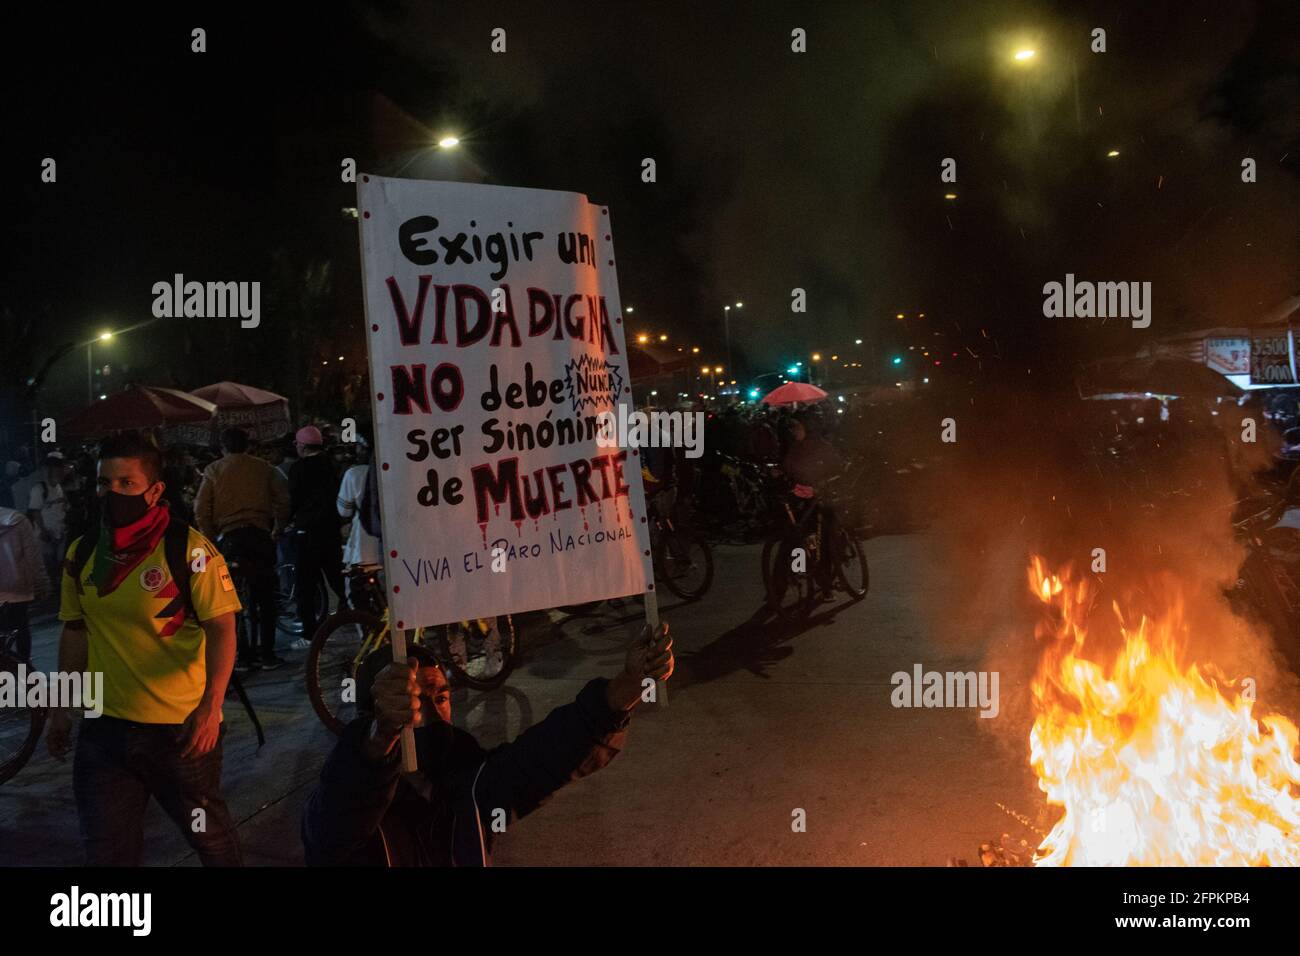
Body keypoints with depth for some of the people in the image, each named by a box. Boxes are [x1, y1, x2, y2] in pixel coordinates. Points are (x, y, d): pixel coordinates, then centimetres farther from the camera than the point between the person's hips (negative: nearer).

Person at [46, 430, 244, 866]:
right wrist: (61, 707, 13)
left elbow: (221, 629, -16)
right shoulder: (82, 554, 3)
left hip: (181, 729, -4)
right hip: (103, 729, 5)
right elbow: (75, 633, 13)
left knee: (209, 836, 13)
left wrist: (211, 705, -27)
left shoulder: (190, 550, -14)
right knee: (106, 850, 13)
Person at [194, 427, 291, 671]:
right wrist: (277, 531, 14)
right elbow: (282, 501, 4)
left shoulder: (214, 471, 5)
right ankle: (267, 654, 4)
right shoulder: (263, 468, 8)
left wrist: (209, 538, 8)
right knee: (265, 597, 5)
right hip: (260, 536, 1)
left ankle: (243, 656, 3)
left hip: (228, 538, -1)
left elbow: (201, 511, 0)